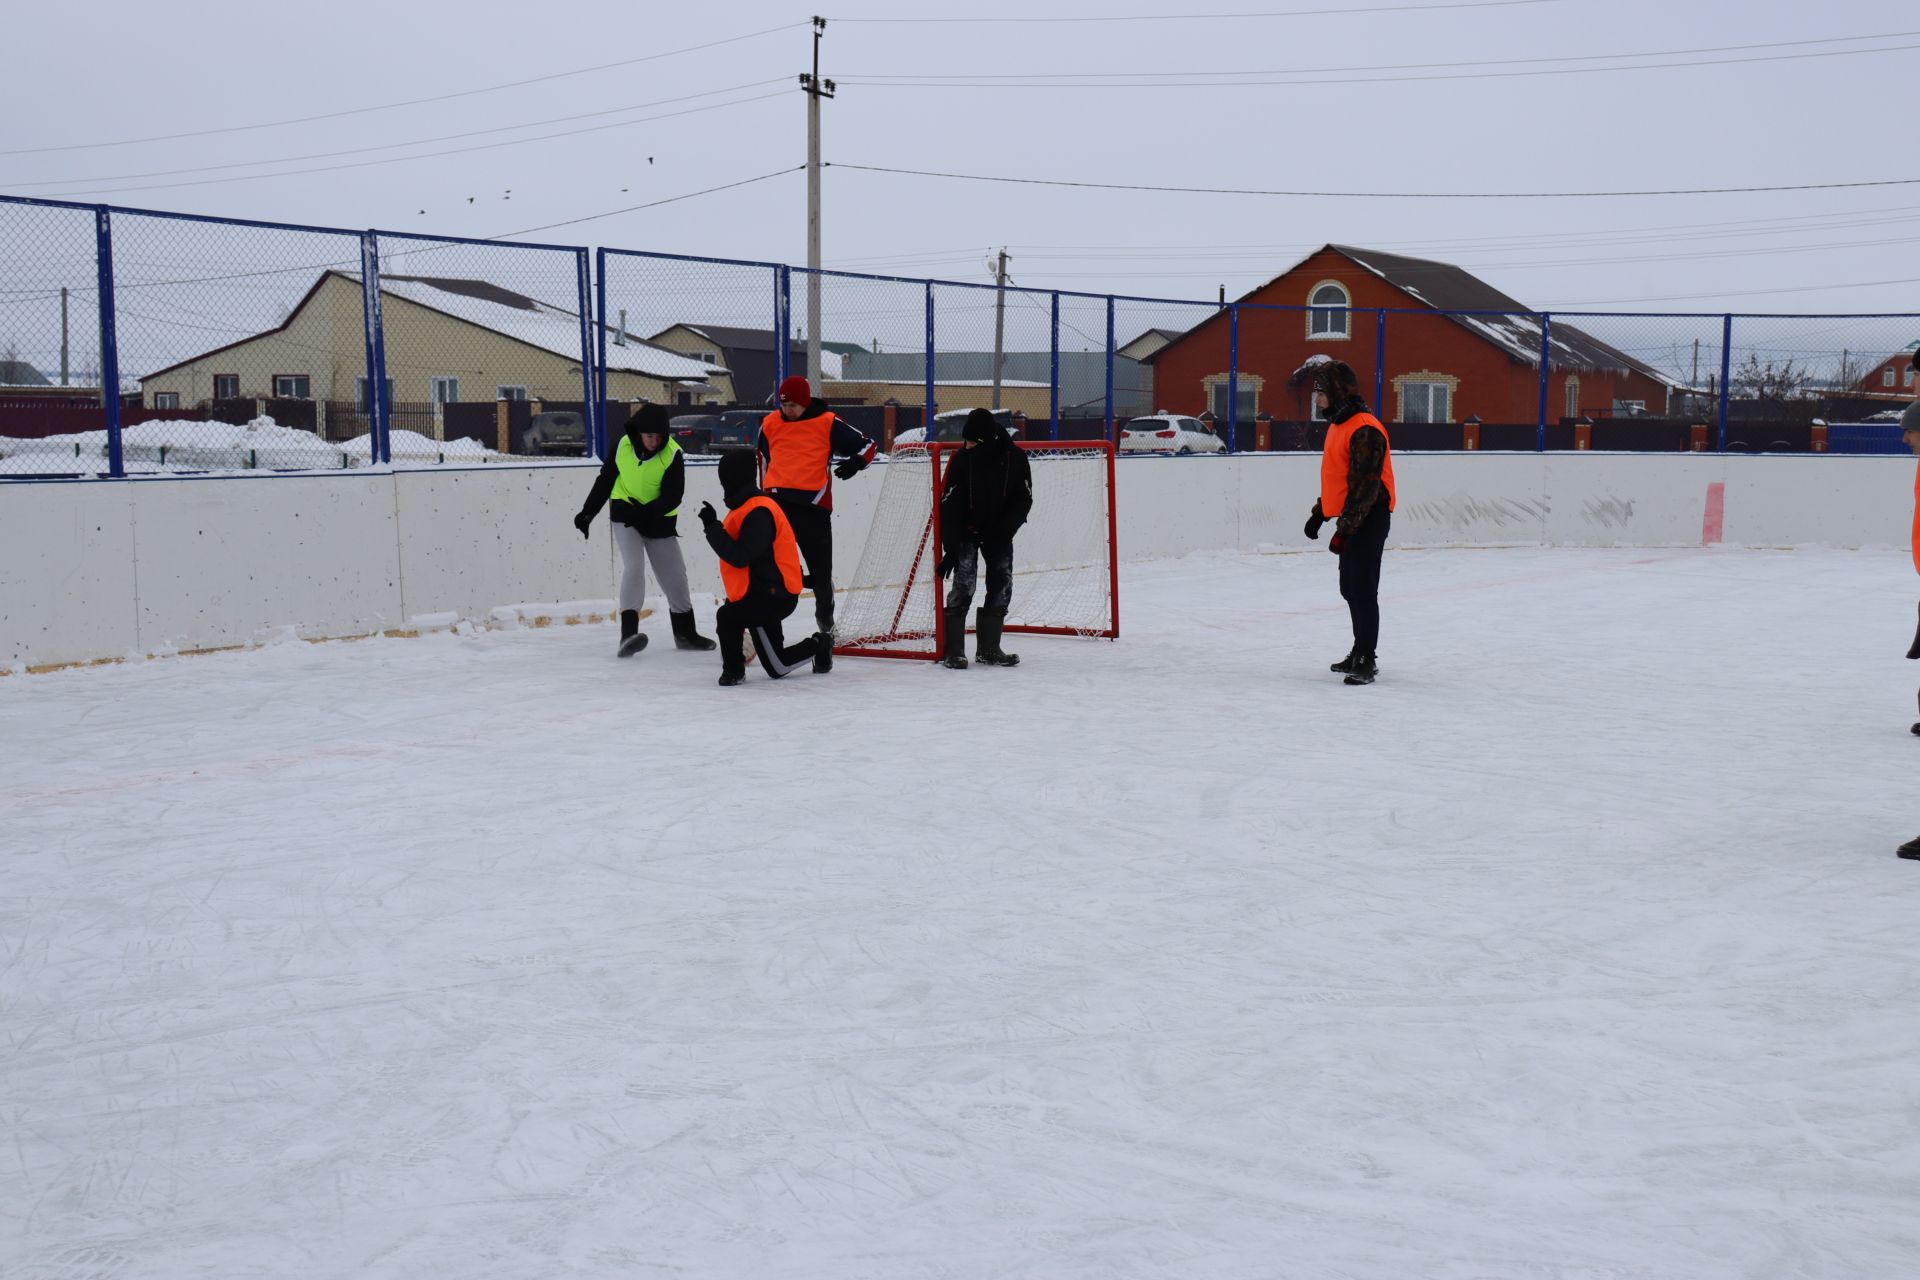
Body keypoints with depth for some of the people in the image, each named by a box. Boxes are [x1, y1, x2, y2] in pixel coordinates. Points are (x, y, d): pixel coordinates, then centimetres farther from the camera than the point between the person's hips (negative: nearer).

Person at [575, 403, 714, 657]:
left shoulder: (672, 454, -17)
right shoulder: (623, 445, -10)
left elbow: (672, 497, -21)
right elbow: (605, 480, 3)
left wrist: (646, 511, -36)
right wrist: (588, 512, 4)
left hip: (660, 522, 1)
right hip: (624, 516, -1)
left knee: (675, 575, 8)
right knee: (634, 567, -21)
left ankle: (685, 633, 27)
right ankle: (628, 632, -28)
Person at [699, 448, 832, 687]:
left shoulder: (758, 513, -21)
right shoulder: (749, 508, 12)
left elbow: (739, 557, -28)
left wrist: (712, 526, -25)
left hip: (773, 595, -10)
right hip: (771, 592, 10)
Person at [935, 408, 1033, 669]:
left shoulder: (1016, 458, -16)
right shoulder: (961, 459, -20)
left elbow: (1023, 500, -8)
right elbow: (949, 505, -20)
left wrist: (1003, 534, -18)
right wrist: (951, 548, -24)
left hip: (999, 532, 3)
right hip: (966, 530, -3)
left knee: (1002, 586, 0)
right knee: (964, 584, -13)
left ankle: (989, 648, 11)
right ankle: (953, 650, -7)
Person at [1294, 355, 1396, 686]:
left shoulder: (1365, 430, -20)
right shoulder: (1337, 425, 13)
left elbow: (1365, 487, -23)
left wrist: (1344, 530, -24)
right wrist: (1320, 512, 24)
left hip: (1368, 519, -10)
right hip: (1351, 518, 10)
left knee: (1363, 590, -8)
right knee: (1350, 589, 16)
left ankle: (1366, 661, -4)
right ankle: (1361, 653, 28)